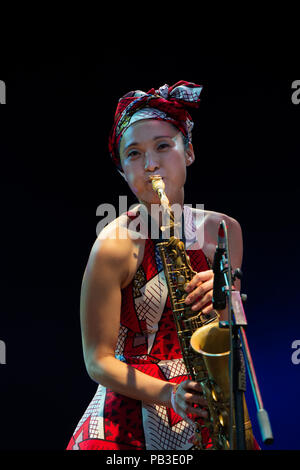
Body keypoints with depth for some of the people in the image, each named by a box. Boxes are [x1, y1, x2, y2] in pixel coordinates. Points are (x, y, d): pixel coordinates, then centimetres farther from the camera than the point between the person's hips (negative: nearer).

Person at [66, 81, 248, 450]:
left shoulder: (224, 230, 0)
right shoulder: (116, 244, -13)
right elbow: (98, 361, -10)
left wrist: (221, 297, -17)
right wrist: (169, 393, -23)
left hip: (204, 406, 4)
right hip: (132, 410, -3)